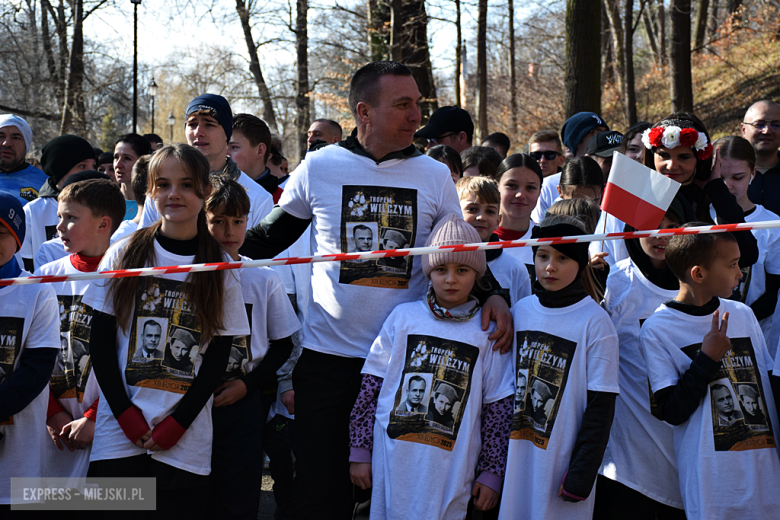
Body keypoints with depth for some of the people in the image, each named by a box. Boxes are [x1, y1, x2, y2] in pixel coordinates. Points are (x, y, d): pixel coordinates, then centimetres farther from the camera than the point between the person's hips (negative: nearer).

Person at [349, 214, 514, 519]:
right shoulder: (403, 317, 4)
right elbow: (370, 388, 5)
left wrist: (491, 471, 3)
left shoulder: (488, 333, 3)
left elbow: (498, 408, 4)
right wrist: (360, 450, 2)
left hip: (451, 472, -1)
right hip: (393, 465, 1)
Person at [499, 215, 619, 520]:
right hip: (517, 458, 4)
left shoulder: (595, 322, -8)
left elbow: (600, 407, -9)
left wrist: (582, 474, -12)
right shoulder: (520, 311, 5)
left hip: (562, 460, -4)